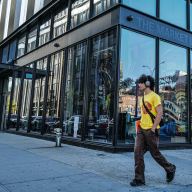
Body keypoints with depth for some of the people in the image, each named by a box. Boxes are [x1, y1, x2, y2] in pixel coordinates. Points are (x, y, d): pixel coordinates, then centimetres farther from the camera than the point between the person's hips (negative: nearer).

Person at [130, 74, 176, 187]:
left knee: (155, 154, 6)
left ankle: (170, 169, 32)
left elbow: (160, 113, -16)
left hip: (151, 131, -7)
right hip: (141, 130, 7)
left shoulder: (154, 96, -9)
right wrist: (140, 124, 14)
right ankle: (139, 179, 4)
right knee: (138, 152, -2)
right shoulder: (143, 98, 16)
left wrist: (153, 128, -18)